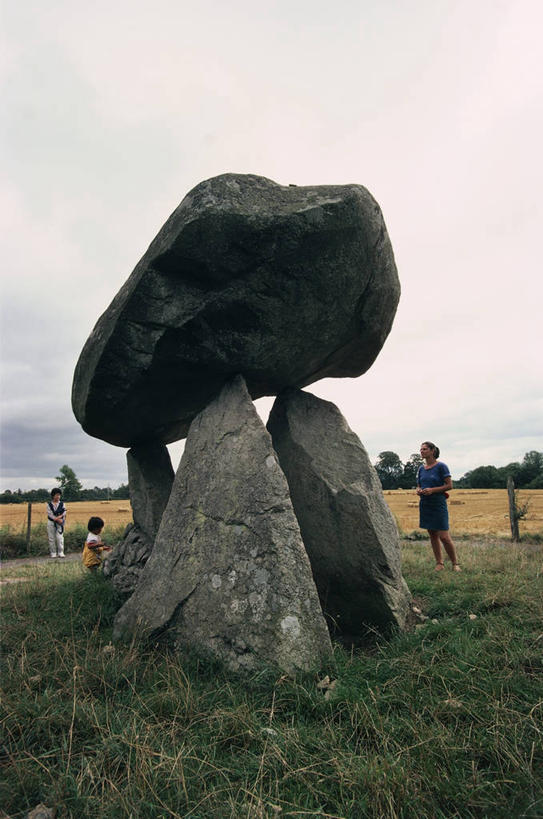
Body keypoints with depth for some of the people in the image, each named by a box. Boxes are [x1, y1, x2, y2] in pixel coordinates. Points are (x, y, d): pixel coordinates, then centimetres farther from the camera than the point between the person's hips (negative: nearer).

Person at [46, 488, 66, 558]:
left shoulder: (62, 504, 3)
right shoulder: (49, 504, -1)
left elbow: (64, 513, -2)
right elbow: (50, 514, -8)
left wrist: (59, 517, -19)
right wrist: (57, 519, -16)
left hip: (59, 523, 0)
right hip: (51, 522, 0)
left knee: (60, 537, -6)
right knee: (51, 538, 4)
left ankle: (60, 552, 2)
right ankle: (53, 553, 14)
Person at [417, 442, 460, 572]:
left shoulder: (441, 466, -7)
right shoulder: (421, 468, 10)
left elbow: (449, 485, -9)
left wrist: (432, 490, -19)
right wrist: (418, 491, -5)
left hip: (438, 504, -6)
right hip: (425, 505, 6)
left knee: (444, 537, -7)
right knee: (432, 535, 9)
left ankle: (455, 563, 10)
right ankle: (439, 563, 18)